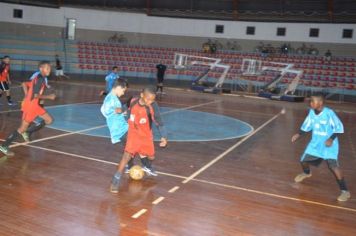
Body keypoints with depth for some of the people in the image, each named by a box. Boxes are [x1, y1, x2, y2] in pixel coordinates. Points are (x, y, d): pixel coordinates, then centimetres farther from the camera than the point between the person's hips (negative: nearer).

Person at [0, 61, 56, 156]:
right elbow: (36, 95, -24)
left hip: (35, 105, 10)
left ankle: (27, 132, 16)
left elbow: (24, 84, 20)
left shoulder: (38, 78, 11)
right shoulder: (41, 79, -18)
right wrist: (49, 97, -14)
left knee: (49, 120, 12)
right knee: (22, 128, -4)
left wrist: (27, 96, 19)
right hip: (30, 105, -10)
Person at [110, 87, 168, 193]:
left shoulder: (153, 106, -23)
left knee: (151, 156, 17)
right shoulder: (133, 101, -18)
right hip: (134, 134, -1)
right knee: (127, 155, -18)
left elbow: (159, 122, -19)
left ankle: (147, 167, 54)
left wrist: (164, 136, -27)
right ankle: (115, 180, -9)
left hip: (146, 135, 1)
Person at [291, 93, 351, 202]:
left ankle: (345, 191, -6)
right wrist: (298, 134, -3)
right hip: (315, 144, 6)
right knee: (303, 160, 12)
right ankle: (306, 173, 49)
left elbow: (339, 128, -17)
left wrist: (331, 139, -29)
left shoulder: (329, 113, -24)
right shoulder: (311, 112, -5)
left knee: (333, 166, -19)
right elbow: (306, 126, 9)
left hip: (329, 145, -6)